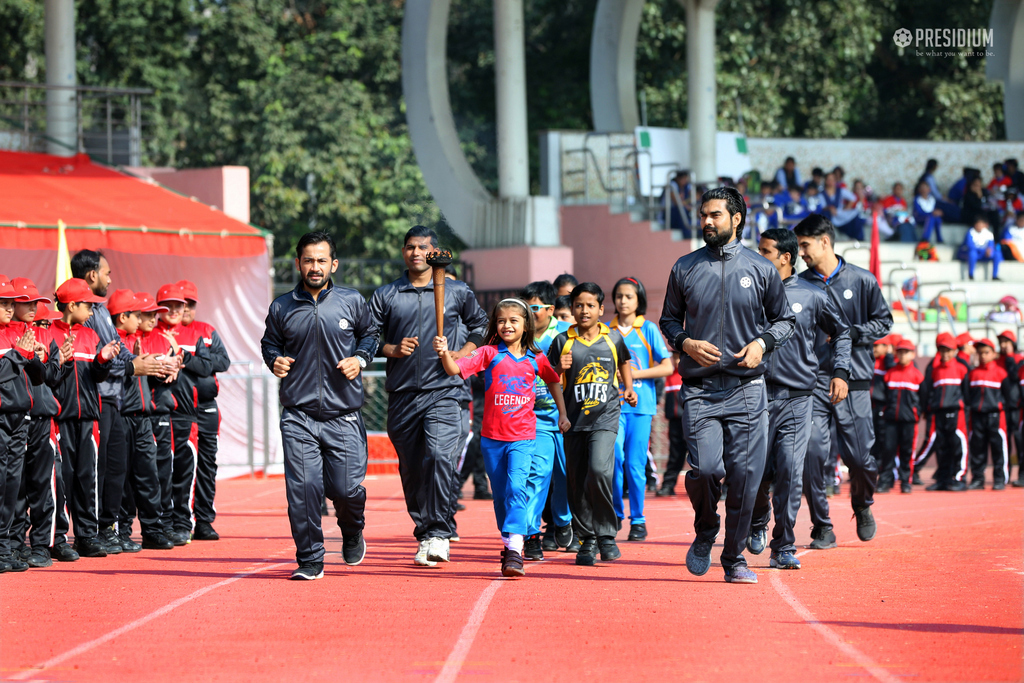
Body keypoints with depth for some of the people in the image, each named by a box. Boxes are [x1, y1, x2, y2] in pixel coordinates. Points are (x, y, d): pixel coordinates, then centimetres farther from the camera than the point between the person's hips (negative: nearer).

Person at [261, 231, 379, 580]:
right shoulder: (282, 307, 5)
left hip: (344, 416, 0)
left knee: (346, 488, -4)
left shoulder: (352, 302, 3)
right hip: (298, 416, 0)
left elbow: (370, 333, 18)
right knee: (303, 487, -9)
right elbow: (269, 342, 20)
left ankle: (352, 532, 30)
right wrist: (275, 361, -1)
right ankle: (310, 559, 3)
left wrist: (361, 359, 0)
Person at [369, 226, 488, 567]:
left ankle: (439, 533, -18)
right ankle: (423, 536, 16)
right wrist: (393, 350, -7)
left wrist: (463, 353, 6)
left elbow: (480, 325, 22)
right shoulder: (385, 295, 9)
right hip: (402, 394, 2)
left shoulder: (458, 292, 8)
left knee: (439, 455, -21)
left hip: (443, 391, -2)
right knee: (411, 468, 5)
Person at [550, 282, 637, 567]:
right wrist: (559, 369, -15)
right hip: (574, 418, 2)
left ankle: (606, 535, -7)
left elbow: (624, 362, 25)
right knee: (576, 482, 4)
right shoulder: (563, 341, 3)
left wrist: (629, 388, 10)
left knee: (598, 470, -21)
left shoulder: (613, 338, 5)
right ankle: (587, 540, 17)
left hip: (605, 418, -2)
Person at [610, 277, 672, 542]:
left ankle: (638, 520, 9)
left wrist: (635, 373, -9)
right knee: (615, 455, -13)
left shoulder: (648, 329, 3)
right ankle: (615, 513, 3)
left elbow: (667, 366, 0)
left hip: (640, 403, -1)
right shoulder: (608, 331, 9)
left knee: (635, 465, -1)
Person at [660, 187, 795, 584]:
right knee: (705, 469, -15)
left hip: (747, 389, 0)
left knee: (745, 476, -3)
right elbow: (669, 319, 17)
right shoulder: (685, 269, 8)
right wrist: (685, 342, -4)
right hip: (699, 390, 0)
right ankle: (705, 532, 15)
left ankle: (735, 558, 11)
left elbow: (784, 320, 14)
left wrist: (762, 343, -5)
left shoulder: (761, 270, 6)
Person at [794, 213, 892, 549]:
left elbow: (883, 322, 6)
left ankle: (863, 507, 30)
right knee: (813, 452, -11)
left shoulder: (861, 280, 2)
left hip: (853, 380, -1)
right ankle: (822, 527, -1)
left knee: (859, 456, -1)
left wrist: (849, 334, -8)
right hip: (812, 380, 1)